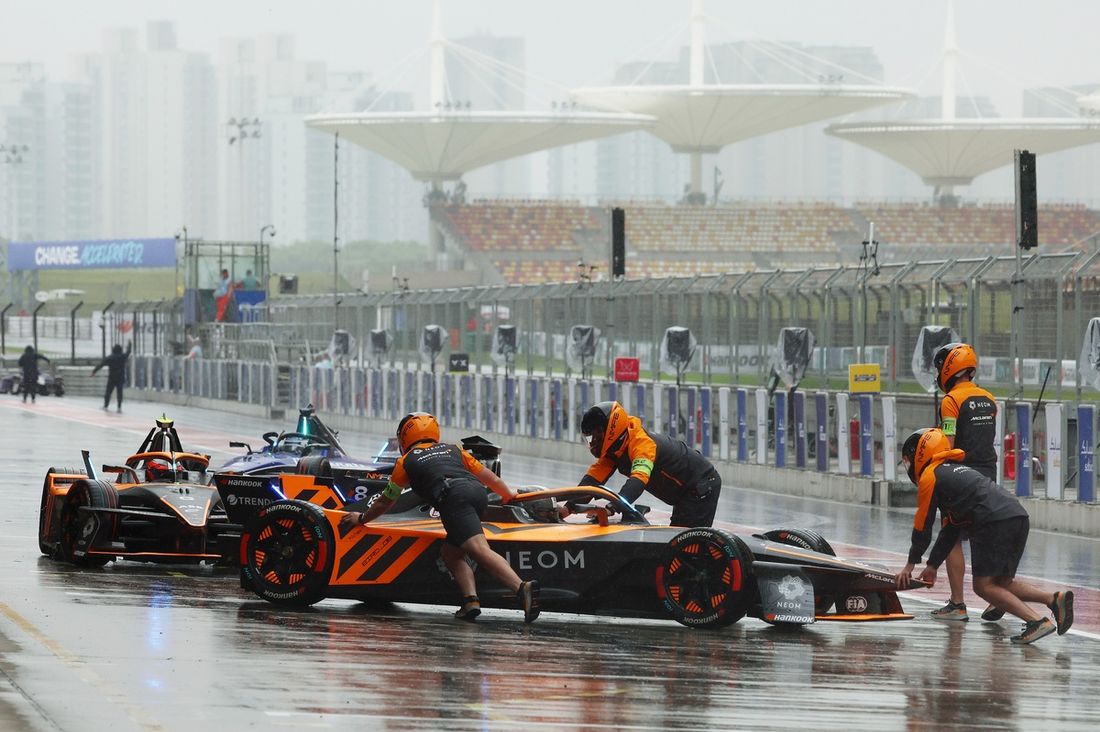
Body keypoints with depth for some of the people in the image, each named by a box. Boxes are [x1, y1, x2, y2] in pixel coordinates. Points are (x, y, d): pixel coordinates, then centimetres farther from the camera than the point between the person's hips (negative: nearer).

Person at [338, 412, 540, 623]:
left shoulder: (406, 461, 25)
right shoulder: (453, 450, 34)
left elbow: (385, 502, 34)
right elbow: (488, 477, 38)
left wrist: (361, 519, 51)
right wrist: (508, 494, 57)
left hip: (454, 499, -5)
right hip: (477, 491, 5)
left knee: (480, 550, -19)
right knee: (450, 552, 16)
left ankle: (522, 588, -42)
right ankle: (471, 599, -9)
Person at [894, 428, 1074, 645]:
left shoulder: (929, 476, 8)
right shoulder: (956, 470, 34)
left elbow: (923, 525, 12)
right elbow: (950, 528, 37)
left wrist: (911, 564, 24)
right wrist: (932, 565, 39)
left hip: (995, 523, -9)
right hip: (1019, 516, 9)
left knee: (983, 586, -4)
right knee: (1002, 582, 16)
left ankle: (1038, 621, -19)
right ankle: (1055, 599, -3)